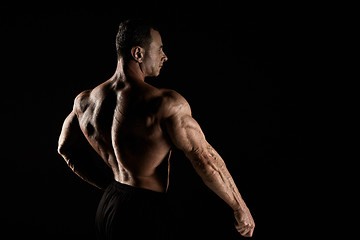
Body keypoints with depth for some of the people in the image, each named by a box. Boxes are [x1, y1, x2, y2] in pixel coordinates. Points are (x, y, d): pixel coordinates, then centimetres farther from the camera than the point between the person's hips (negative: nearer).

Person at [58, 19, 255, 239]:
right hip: (142, 215, -7)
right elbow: (205, 159, -15)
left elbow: (67, 148, 18)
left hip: (107, 207, 8)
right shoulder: (166, 104, -19)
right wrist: (241, 208, -4)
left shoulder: (86, 100, 3)